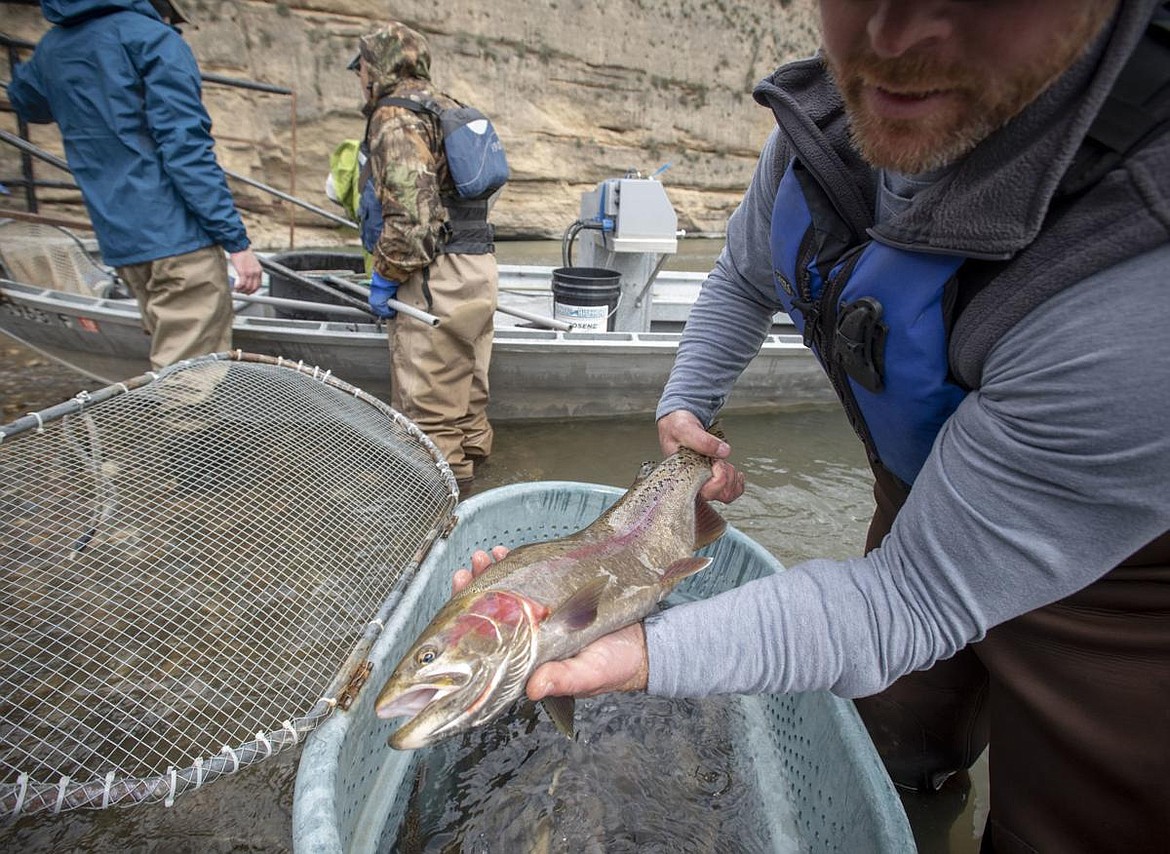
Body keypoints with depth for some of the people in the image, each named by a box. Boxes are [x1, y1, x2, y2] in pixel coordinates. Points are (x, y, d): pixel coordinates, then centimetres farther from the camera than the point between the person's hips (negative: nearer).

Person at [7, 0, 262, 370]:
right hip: (177, 236, -8)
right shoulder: (154, 38, -5)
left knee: (171, 365, 17)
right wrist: (236, 240, -17)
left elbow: (26, 102, 39)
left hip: (118, 243, 8)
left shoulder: (51, 48, 18)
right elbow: (187, 149, -15)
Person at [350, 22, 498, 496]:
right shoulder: (444, 108, 22)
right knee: (464, 386, 18)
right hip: (479, 265, 10)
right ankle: (465, 465, 31)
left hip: (437, 277, -10)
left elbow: (409, 211, -20)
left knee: (426, 395, -3)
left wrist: (385, 275, -10)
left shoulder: (395, 118, -8)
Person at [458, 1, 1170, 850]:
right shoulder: (823, 127, -19)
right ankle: (923, 784, 65)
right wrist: (684, 410, -6)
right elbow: (744, 278, 3)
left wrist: (638, 653, -42)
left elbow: (920, 595, -35)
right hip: (921, 494, 6)